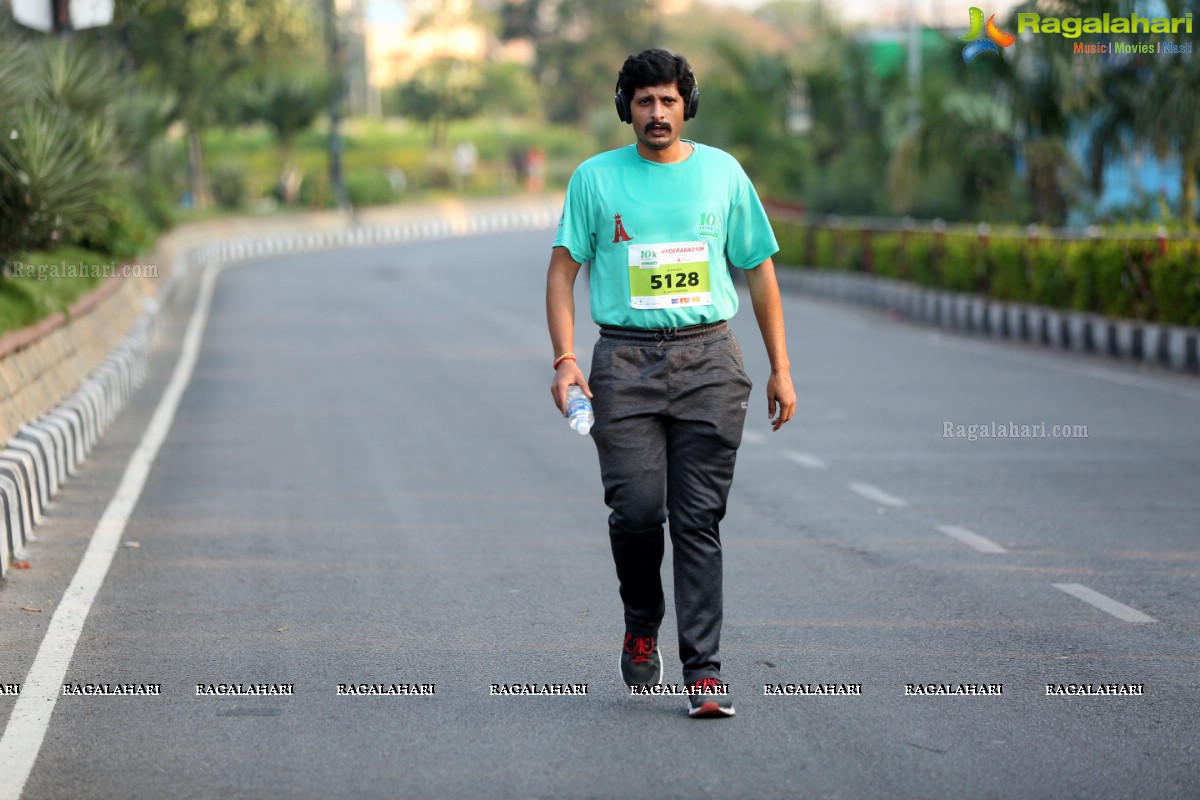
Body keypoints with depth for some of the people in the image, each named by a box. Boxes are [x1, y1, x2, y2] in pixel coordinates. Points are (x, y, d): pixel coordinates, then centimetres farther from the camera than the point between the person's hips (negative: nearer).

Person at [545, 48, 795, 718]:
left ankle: (704, 669, -1)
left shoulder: (722, 172, 9)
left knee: (699, 520, -3)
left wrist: (781, 369, 10)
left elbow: (759, 270, 14)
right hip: (626, 360, 0)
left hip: (708, 360, 1)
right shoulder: (596, 178, 6)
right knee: (637, 511, -8)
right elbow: (564, 268, 6)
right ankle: (642, 627, 20)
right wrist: (565, 359, -7)